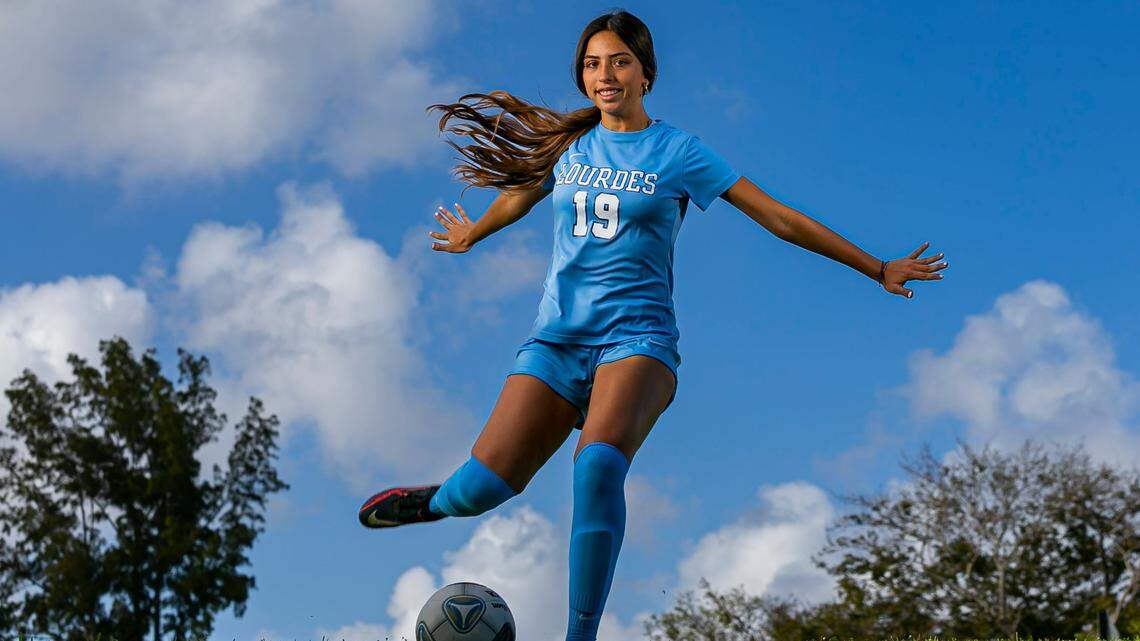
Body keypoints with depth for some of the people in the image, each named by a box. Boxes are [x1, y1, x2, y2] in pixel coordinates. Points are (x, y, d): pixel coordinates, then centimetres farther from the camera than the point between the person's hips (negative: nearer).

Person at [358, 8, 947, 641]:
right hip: (556, 338, 3)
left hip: (637, 335, -2)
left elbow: (782, 219, 5)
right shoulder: (568, 145, 13)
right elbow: (520, 193, 35)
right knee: (483, 488, -13)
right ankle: (437, 500, 25)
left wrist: (879, 270, 6)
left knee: (599, 463, -34)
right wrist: (471, 234, 51)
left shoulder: (679, 152, 4)